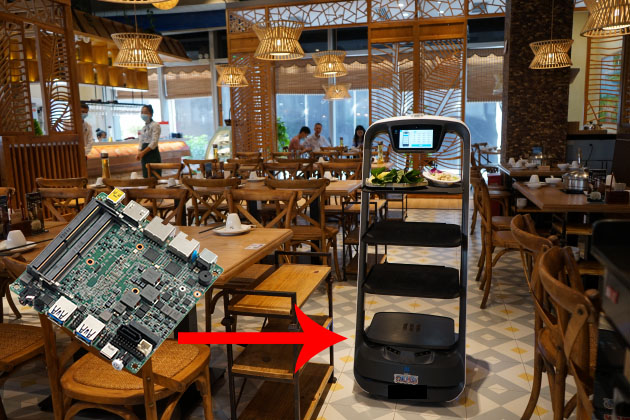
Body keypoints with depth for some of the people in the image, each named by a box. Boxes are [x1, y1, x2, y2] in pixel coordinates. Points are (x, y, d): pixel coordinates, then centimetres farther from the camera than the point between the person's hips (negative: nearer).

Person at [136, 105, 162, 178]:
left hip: (152, 154, -8)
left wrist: (142, 153, -16)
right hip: (144, 156, 8)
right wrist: (139, 153, -1)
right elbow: (141, 142, 17)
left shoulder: (155, 125, -6)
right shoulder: (144, 127, 18)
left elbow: (154, 143, -15)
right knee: (146, 177, 7)